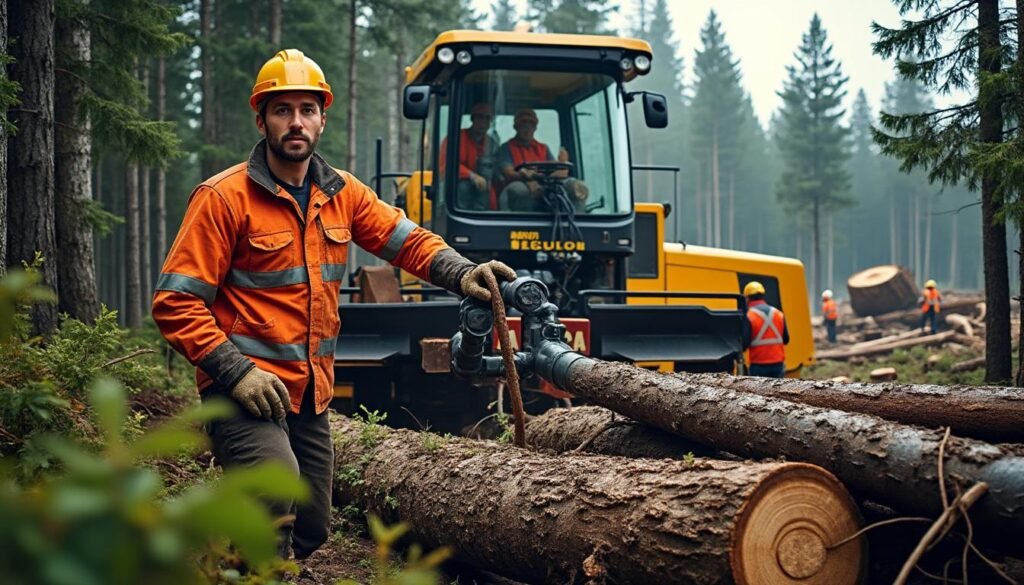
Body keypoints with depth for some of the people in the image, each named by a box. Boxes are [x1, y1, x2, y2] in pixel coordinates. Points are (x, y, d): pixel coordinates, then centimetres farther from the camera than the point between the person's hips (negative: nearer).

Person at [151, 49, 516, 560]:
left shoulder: (341, 193, 7)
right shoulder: (224, 198, -11)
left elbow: (407, 240, 8)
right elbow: (175, 304, -13)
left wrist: (461, 274, -12)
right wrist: (237, 372, -21)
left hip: (312, 395, 7)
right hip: (245, 391, -6)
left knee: (311, 532, 15)